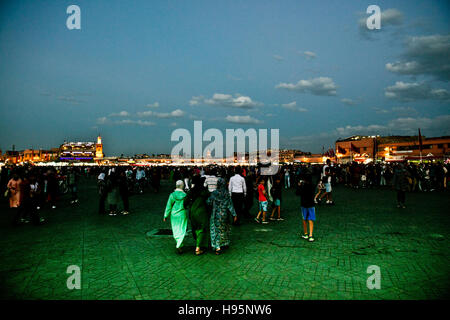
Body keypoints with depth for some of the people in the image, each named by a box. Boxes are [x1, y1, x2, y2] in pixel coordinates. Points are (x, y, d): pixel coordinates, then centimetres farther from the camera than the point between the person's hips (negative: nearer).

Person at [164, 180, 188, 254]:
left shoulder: (172, 195, -8)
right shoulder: (185, 195, -10)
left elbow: (168, 206, -4)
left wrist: (166, 216, 5)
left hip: (174, 215, 1)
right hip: (182, 215, -1)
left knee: (176, 230, 17)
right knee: (182, 230, 5)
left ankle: (179, 245, 28)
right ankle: (179, 246, -8)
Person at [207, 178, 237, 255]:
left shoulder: (214, 193, -10)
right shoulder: (226, 194, -9)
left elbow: (208, 203, -8)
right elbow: (230, 205, -9)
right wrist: (234, 214, -5)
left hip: (216, 214, -1)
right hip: (224, 214, 1)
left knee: (216, 230, 5)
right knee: (224, 228, 21)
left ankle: (217, 247, -4)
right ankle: (225, 243, 34)